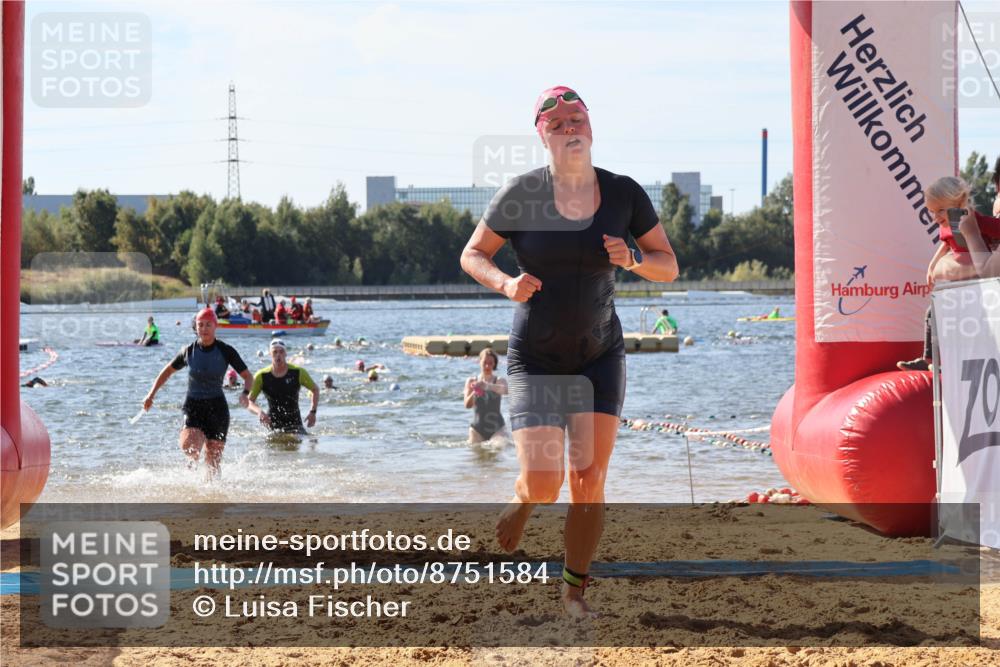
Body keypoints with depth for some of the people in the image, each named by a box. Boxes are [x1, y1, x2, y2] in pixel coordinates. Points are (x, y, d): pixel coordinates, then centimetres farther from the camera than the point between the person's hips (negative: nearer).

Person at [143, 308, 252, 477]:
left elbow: (247, 376, 1)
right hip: (193, 406, 1)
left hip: (217, 407, -1)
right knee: (190, 447, -24)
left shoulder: (226, 351, -3)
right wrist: (151, 394, 12)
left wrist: (245, 393, -19)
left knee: (213, 459, -2)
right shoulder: (189, 351, 2)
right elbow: (168, 371, 18)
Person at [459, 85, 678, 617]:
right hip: (535, 359, -2)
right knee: (543, 481, -12)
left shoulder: (624, 194, -4)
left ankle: (575, 588, 12)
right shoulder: (521, 195, -11)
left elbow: (669, 267, 3)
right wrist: (506, 284, -20)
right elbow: (472, 255, 0)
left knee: (589, 479, -4)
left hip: (601, 356, 2)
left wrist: (631, 259, -18)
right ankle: (517, 509, 25)